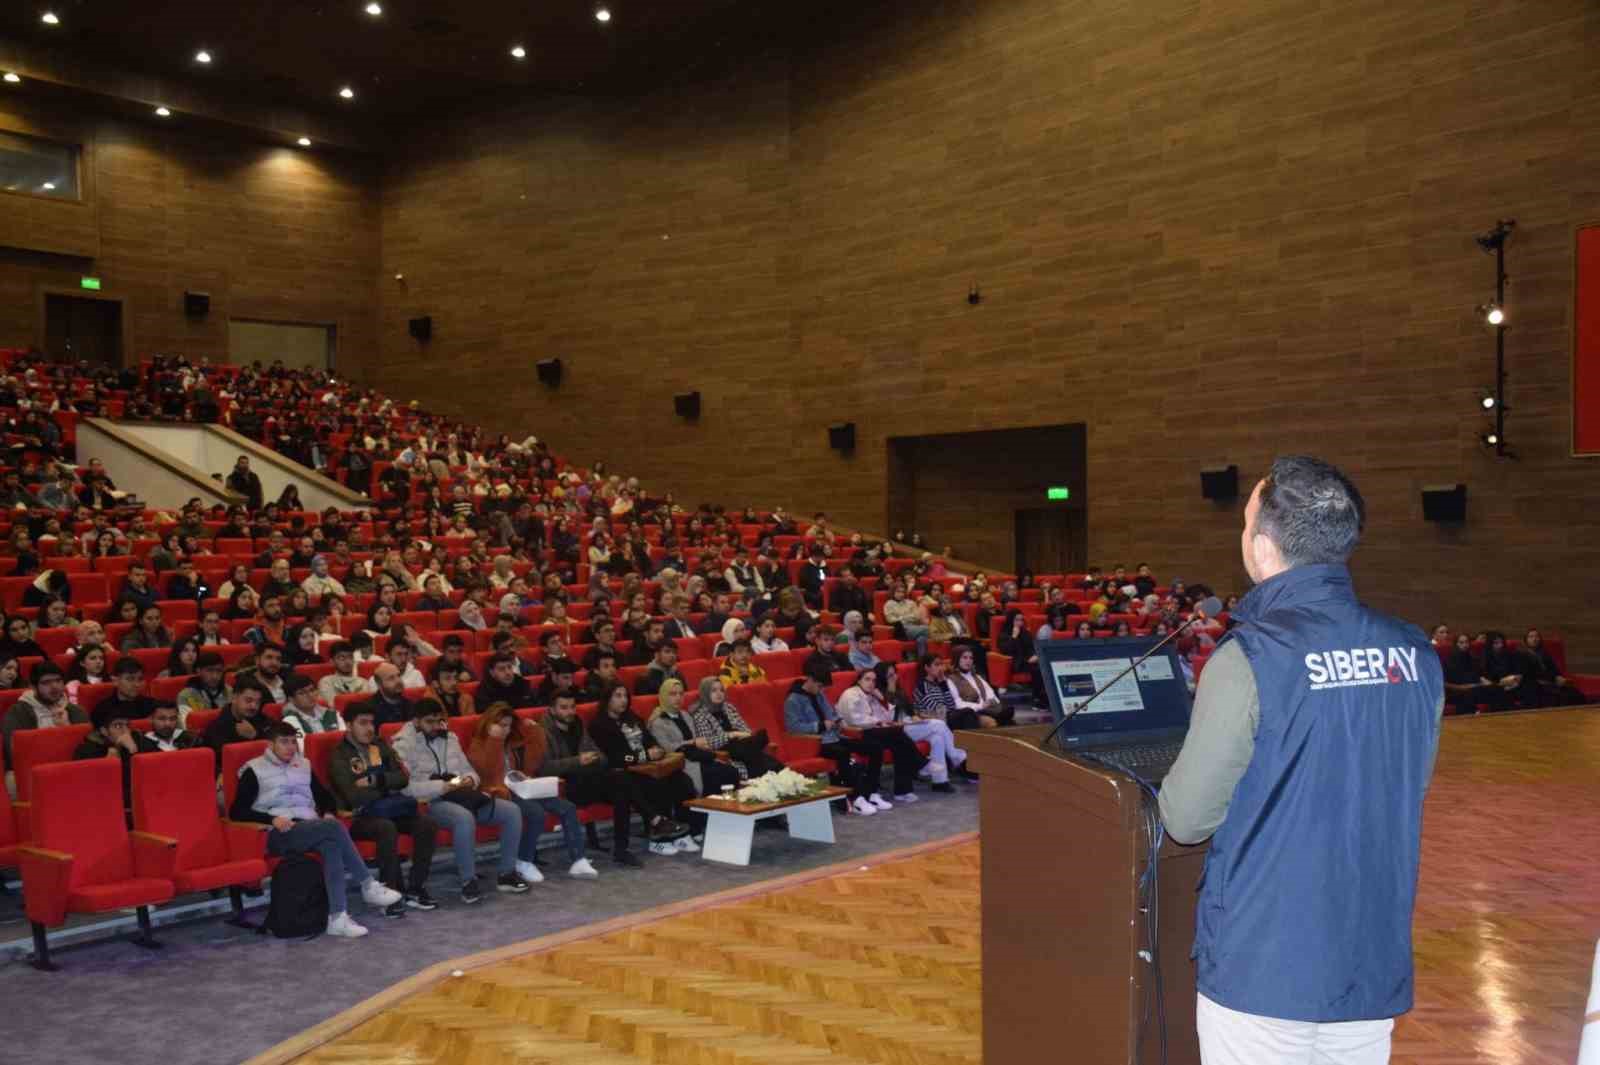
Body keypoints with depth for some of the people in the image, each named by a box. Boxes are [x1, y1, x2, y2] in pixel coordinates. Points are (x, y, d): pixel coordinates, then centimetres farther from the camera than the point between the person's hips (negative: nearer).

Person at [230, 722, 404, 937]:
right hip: (279, 835, -4)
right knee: (334, 827, -31)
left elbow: (325, 796, 27)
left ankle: (338, 917, -40)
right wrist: (272, 819, -15)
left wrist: (328, 813, 3)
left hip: (311, 830, 4)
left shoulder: (303, 765, 22)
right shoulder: (254, 770, 6)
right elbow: (237, 812, -1)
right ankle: (368, 885, -23)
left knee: (331, 844, -34)